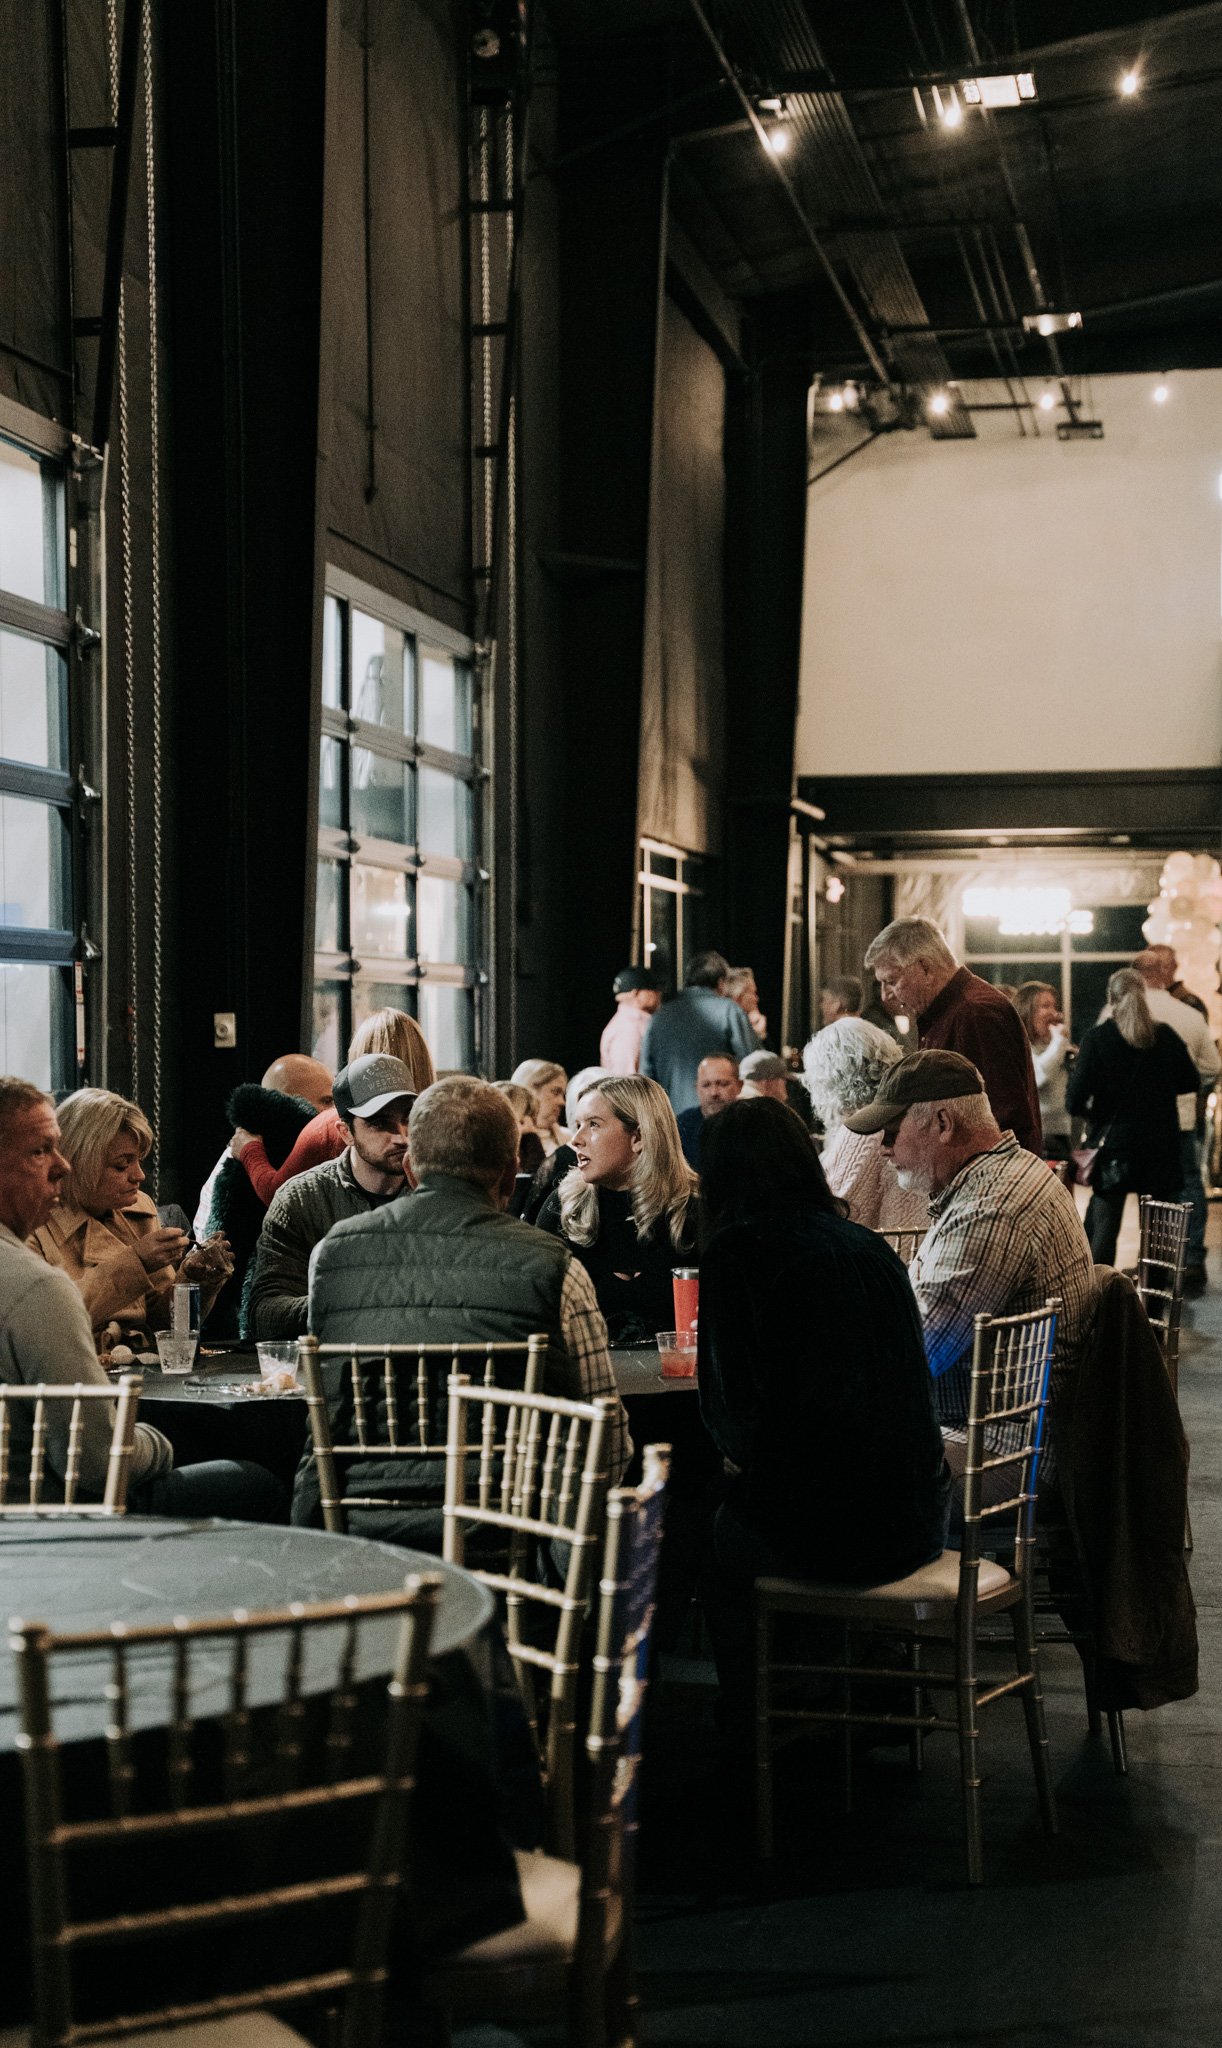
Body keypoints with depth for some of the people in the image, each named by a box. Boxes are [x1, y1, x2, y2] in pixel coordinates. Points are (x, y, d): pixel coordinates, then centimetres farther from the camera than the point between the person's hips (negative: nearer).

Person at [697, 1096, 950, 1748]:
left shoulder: (735, 1253, -8)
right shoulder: (868, 1246, 10)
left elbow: (729, 1400, -11)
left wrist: (741, 1453, 12)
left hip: (822, 1526, -6)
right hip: (916, 1522, 6)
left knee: (717, 1544, 26)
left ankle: (750, 1726, 41)